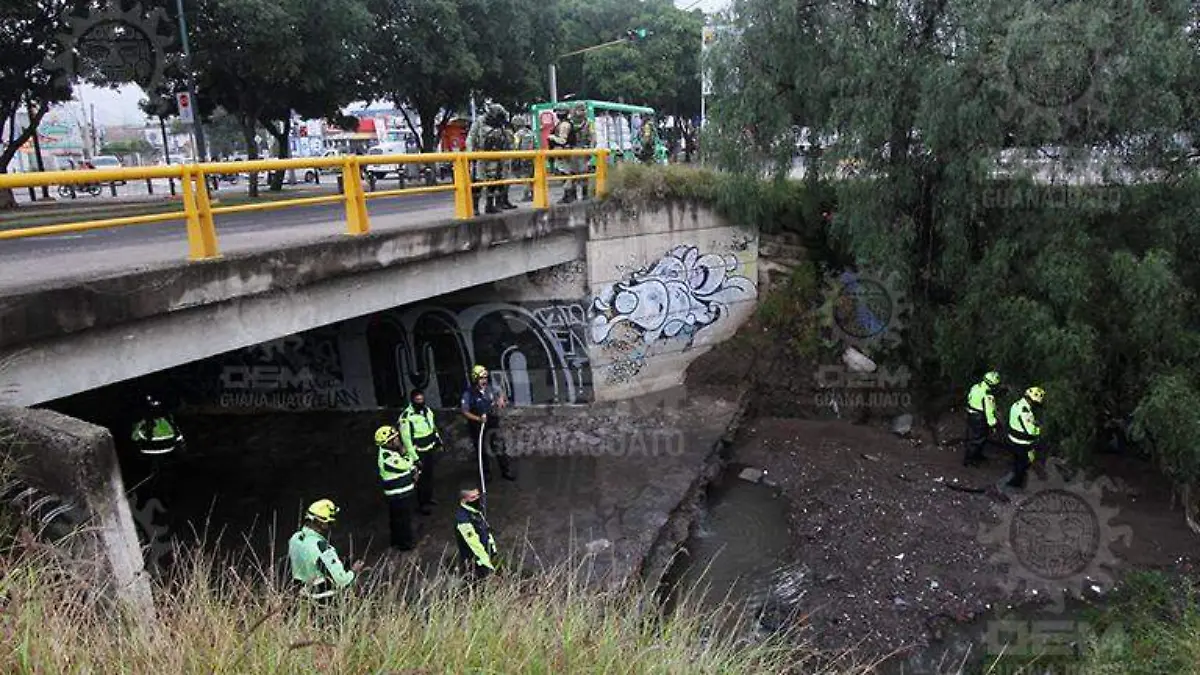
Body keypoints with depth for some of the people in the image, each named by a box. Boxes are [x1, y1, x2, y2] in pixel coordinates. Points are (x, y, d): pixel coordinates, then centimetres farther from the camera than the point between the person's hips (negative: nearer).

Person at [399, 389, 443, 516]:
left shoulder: (427, 410, 0)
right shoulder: (406, 416, -25)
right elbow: (406, 439, -23)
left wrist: (439, 444, 17)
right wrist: (414, 458, -21)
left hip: (431, 449, 7)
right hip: (418, 453, -7)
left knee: (430, 474, 21)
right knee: (421, 479, 4)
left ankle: (429, 497, 41)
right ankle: (422, 504, 21)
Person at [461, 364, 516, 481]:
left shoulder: (490, 389, -2)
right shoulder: (468, 394, -16)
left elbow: (500, 394, 19)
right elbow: (465, 412, -16)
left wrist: (501, 399, -4)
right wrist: (478, 418, -28)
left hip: (493, 424, 3)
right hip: (479, 428, -3)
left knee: (500, 449, 7)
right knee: (484, 453, 10)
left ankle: (506, 472, 21)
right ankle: (486, 475, 28)